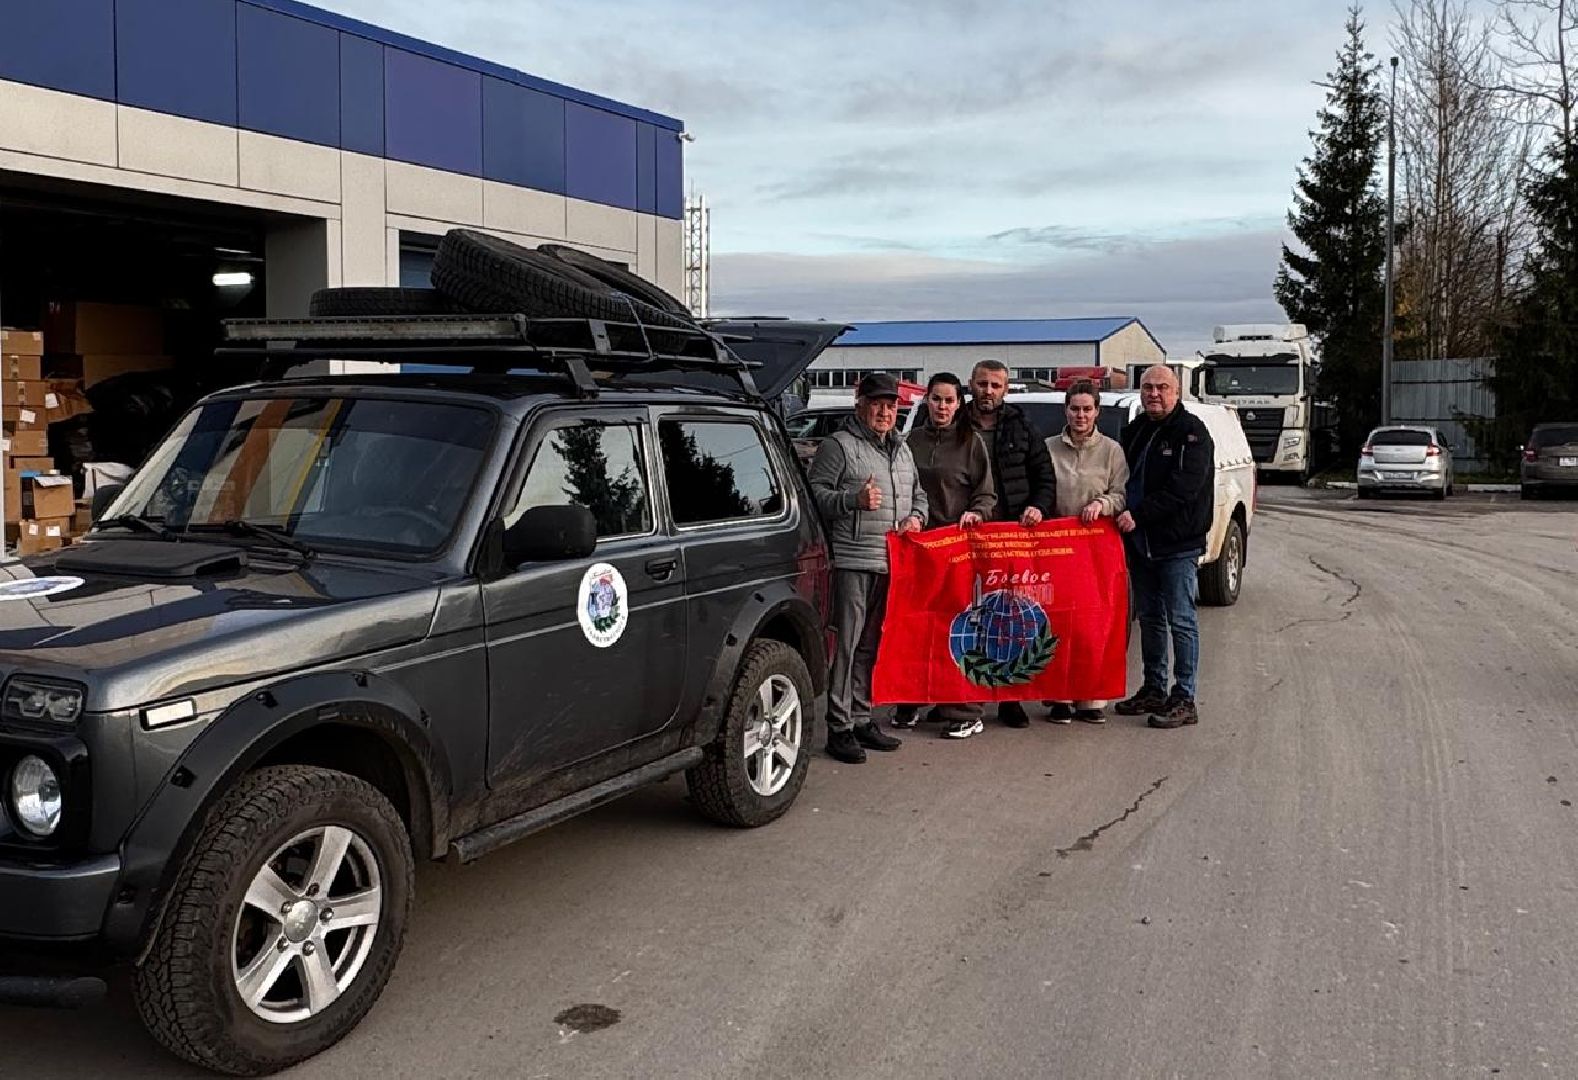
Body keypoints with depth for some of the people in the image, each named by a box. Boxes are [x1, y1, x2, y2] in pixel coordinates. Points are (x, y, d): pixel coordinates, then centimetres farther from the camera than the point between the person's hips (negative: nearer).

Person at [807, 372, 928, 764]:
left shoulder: (901, 448, 22)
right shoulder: (838, 445, -2)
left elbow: (918, 493, 32)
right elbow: (814, 492, -8)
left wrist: (916, 517, 11)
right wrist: (854, 500, -20)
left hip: (892, 563, 7)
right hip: (851, 561, -7)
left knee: (871, 646, 13)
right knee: (845, 644, -6)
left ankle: (862, 720, 22)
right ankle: (839, 728, -2)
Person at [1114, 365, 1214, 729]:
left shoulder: (1192, 433, -9)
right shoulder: (1134, 431, 14)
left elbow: (1182, 489, -19)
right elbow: (1123, 479, 19)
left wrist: (1138, 515, -22)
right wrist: (1120, 512, 1)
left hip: (1178, 546, -7)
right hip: (1139, 544, 7)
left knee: (1181, 621, -4)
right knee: (1149, 618, 14)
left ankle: (1184, 699, -1)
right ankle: (1154, 690, 24)